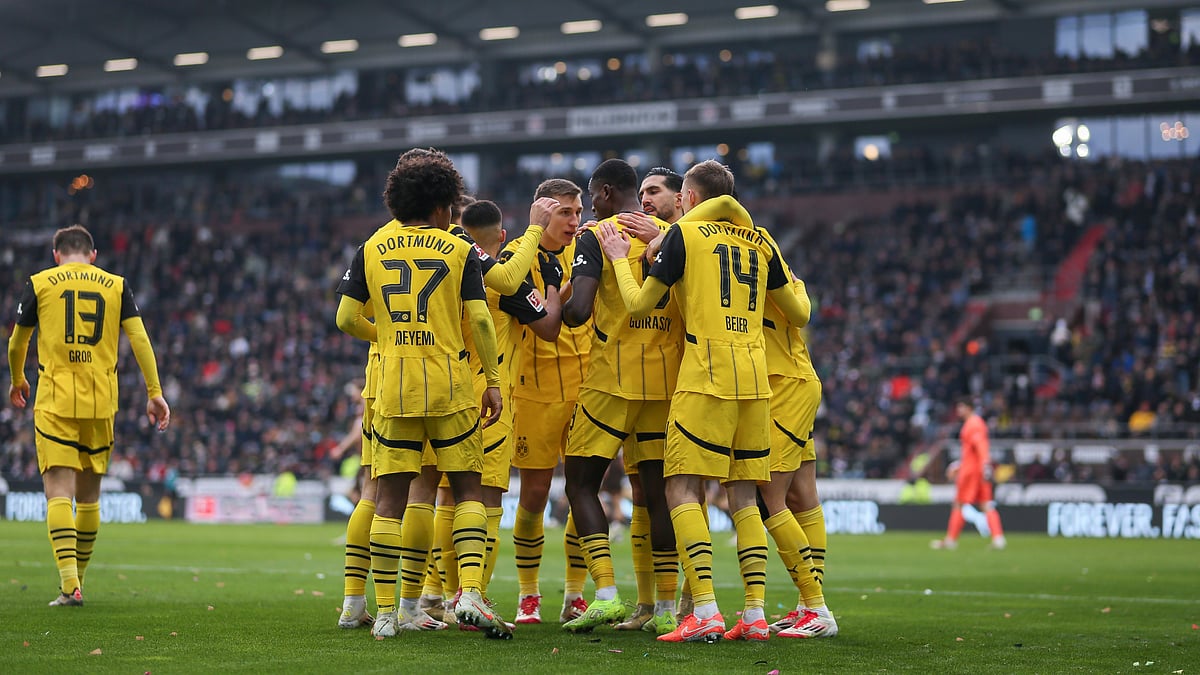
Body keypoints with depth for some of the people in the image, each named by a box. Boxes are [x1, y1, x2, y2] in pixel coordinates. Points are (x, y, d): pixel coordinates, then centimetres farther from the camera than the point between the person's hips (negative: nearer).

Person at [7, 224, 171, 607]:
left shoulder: (39, 284, 5)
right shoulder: (116, 285, 9)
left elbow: (16, 345, 14)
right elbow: (139, 339, 2)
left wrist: (17, 382, 32)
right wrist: (155, 393, 3)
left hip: (55, 403, -2)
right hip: (101, 404, 3)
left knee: (59, 493, -7)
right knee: (89, 496, 14)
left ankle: (70, 585, -21)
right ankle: (76, 579, 24)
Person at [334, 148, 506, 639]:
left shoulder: (372, 248, 6)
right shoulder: (459, 251, 1)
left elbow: (347, 319, 3)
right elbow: (480, 321, -5)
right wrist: (494, 382, 1)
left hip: (394, 387, 2)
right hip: (451, 387, -2)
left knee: (390, 498, 4)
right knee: (468, 490, 7)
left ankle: (385, 611, 3)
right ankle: (470, 593, -9)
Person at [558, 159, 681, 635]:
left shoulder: (597, 236, -6)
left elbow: (578, 311, -16)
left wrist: (558, 304, 4)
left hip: (614, 378, -5)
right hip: (667, 378, 5)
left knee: (581, 481, 3)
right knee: (657, 488, 7)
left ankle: (606, 594, -10)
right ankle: (664, 608, 6)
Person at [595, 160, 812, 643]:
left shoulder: (684, 232, 3)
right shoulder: (760, 242, 17)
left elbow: (639, 305, 5)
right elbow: (799, 314, 24)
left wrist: (620, 259, 22)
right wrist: (793, 284, 46)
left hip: (706, 376, -5)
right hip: (755, 379, 5)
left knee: (682, 489, -5)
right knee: (744, 496, 10)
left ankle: (706, 611, -17)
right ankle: (754, 612, 3)